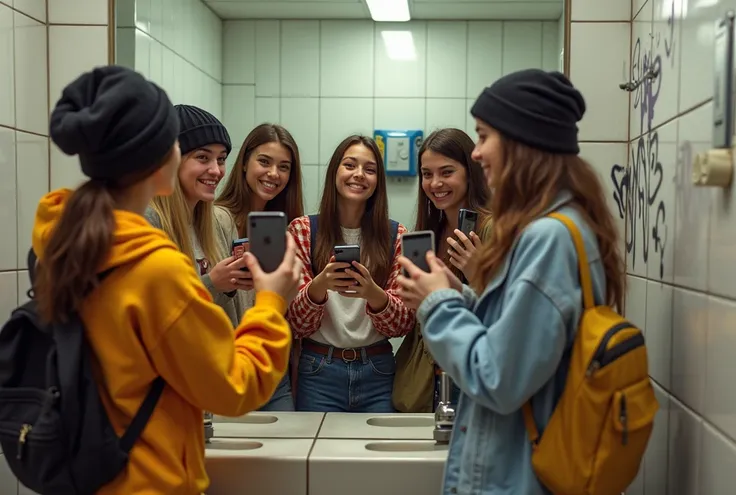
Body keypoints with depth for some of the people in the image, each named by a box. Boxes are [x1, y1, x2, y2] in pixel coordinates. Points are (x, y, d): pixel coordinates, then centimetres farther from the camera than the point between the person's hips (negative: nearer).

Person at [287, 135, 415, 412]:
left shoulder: (396, 236, 2)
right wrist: (319, 286, -25)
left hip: (378, 372, 1)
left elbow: (404, 324, -2)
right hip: (319, 372, -1)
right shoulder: (302, 230, -1)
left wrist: (373, 294, -24)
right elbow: (297, 325, -4)